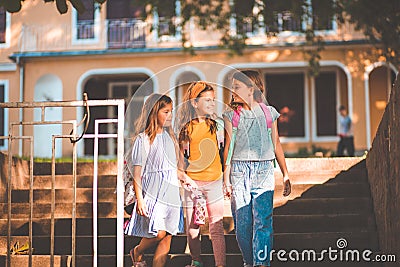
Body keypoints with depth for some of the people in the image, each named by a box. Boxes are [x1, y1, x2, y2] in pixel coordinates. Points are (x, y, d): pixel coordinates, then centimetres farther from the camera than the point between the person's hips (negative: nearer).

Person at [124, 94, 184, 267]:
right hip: (153, 192, -6)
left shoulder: (170, 137, 15)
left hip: (171, 192, 6)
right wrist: (139, 199, -12)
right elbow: (137, 171, -6)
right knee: (159, 233, -14)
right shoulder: (143, 139, -3)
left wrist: (178, 193, 15)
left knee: (167, 237, 1)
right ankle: (137, 252, 15)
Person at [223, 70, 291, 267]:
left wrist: (285, 175, 15)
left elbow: (276, 145, 14)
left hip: (264, 170, 0)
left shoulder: (269, 113, 8)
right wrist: (226, 178, -1)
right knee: (242, 222, 0)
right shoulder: (232, 115, 7)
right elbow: (228, 147, 6)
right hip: (239, 169, 0)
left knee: (263, 220, -10)